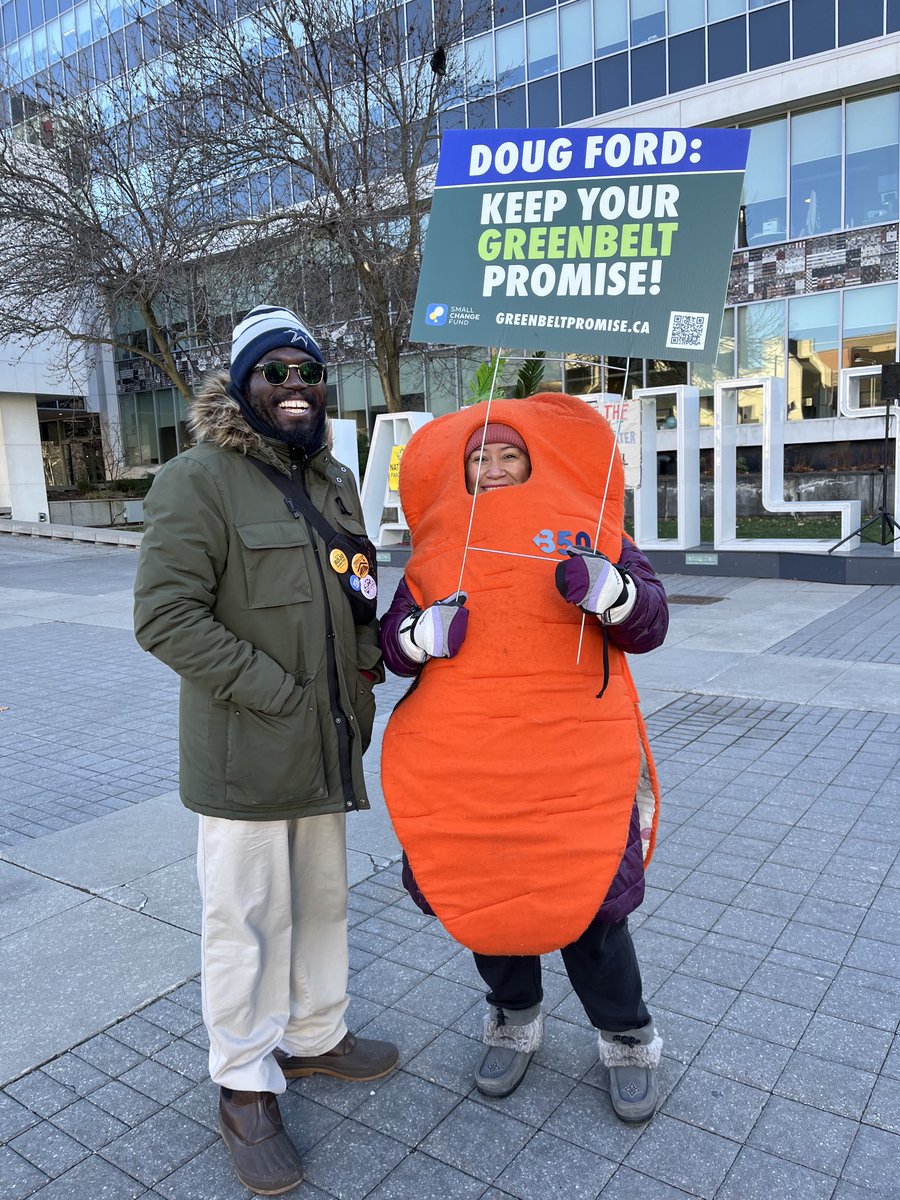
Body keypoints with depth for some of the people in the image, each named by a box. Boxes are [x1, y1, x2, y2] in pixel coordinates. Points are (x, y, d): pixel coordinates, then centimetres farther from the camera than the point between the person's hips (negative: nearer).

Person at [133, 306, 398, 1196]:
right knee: (247, 917, 6)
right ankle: (245, 1089, 28)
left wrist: (368, 653, 3)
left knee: (322, 899, 20)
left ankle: (312, 1036, 42)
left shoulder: (334, 481, 12)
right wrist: (279, 694, -19)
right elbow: (166, 617, -19)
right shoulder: (198, 480, -12)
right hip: (244, 754, -7)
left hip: (325, 746, 7)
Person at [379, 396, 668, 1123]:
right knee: (487, 895, 15)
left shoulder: (586, 529, 3)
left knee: (587, 901, 6)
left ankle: (628, 1041, 33)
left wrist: (604, 587, -24)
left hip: (575, 766, -2)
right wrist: (424, 632, -15)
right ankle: (515, 1024, 42)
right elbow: (393, 642, 9)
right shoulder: (439, 545, 9)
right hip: (465, 766, 3)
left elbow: (649, 625, -3)